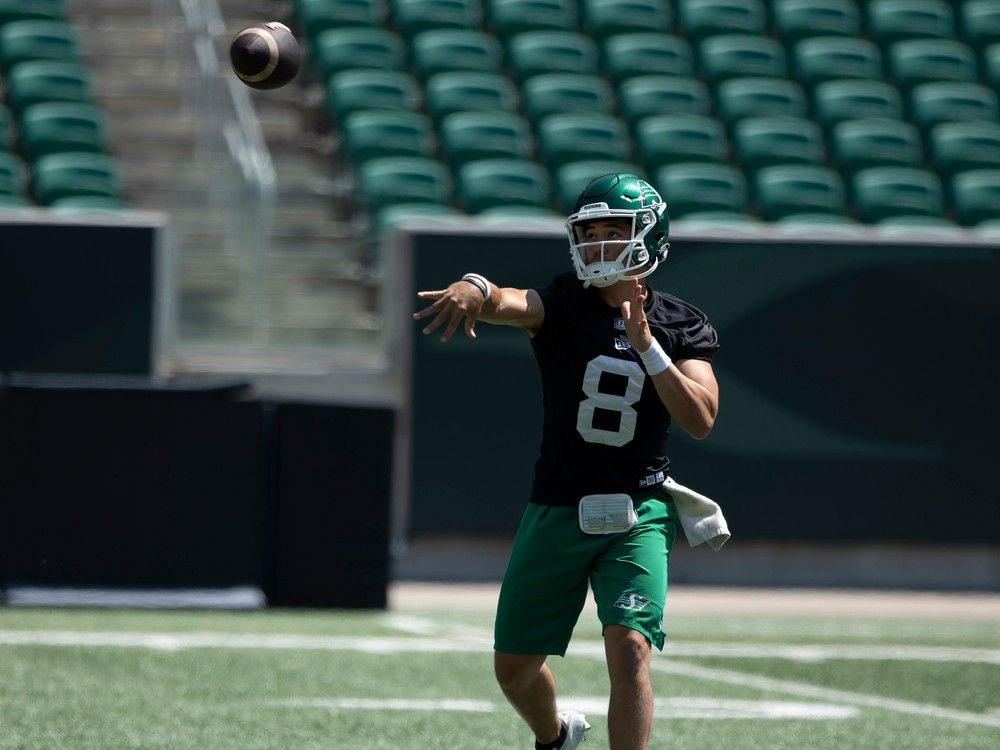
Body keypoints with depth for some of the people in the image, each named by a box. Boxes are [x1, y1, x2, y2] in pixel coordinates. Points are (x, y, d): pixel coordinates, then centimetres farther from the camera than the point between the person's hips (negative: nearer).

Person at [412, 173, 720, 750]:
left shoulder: (682, 327, 1)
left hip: (638, 516, -1)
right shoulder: (563, 306, -2)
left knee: (630, 649, -21)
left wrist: (646, 345, -20)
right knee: (515, 666, 12)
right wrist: (476, 290, -48)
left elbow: (701, 419, -12)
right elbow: (508, 304, -24)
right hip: (558, 509, 1)